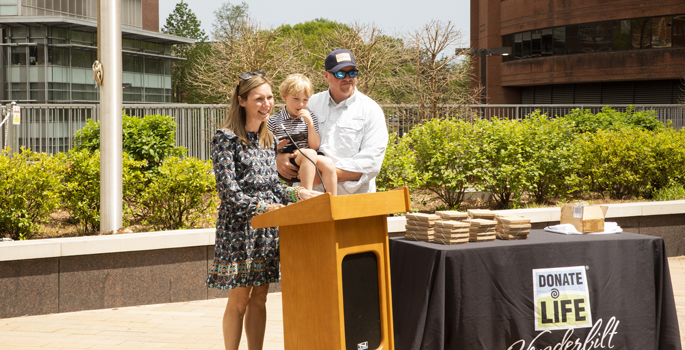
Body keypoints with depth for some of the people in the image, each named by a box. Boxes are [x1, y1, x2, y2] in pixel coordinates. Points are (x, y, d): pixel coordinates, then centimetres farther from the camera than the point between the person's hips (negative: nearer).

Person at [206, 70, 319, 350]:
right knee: (239, 300, -2)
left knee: (259, 298, 9)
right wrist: (264, 207, -23)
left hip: (267, 228, 7)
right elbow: (229, 191, -16)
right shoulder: (226, 138, -10)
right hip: (239, 228, -6)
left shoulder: (269, 140, 12)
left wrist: (296, 193, -1)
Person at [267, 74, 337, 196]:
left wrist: (310, 123, -4)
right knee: (310, 154, -33)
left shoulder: (310, 118, 16)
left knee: (328, 163, -29)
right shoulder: (274, 121, 8)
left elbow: (315, 146, 6)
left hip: (307, 162, 3)